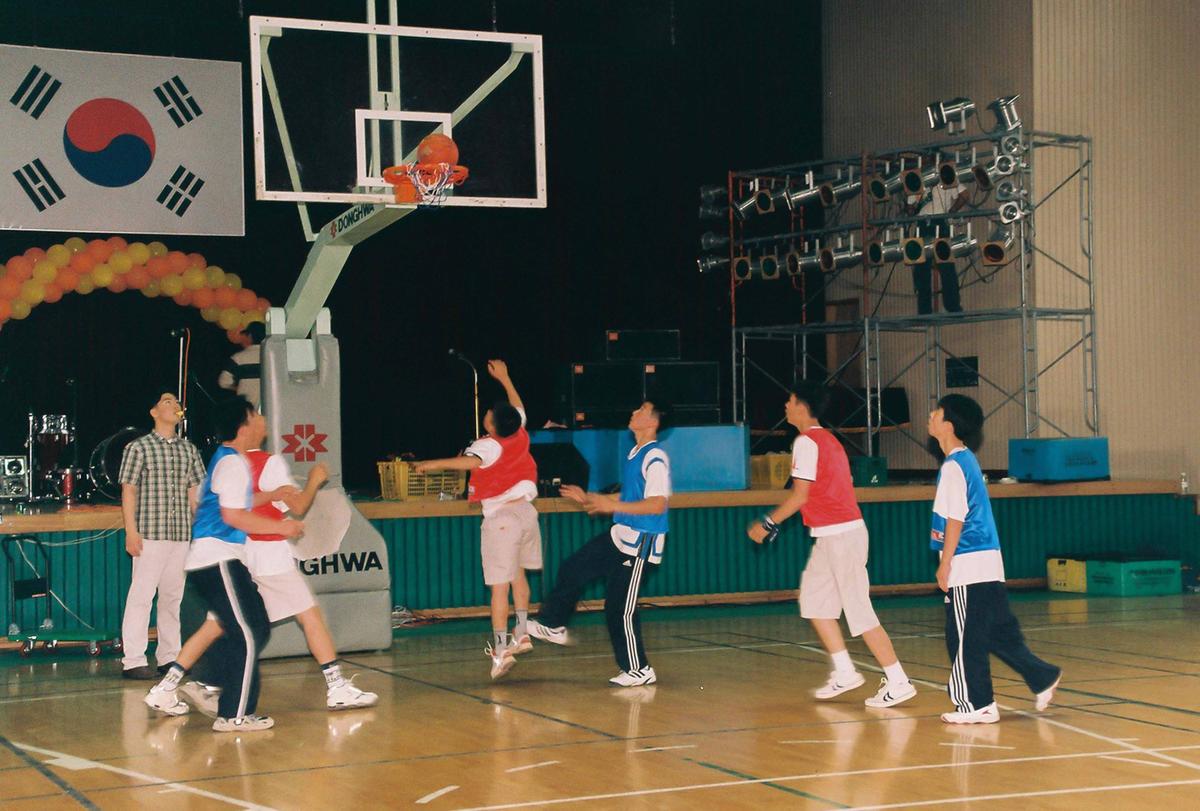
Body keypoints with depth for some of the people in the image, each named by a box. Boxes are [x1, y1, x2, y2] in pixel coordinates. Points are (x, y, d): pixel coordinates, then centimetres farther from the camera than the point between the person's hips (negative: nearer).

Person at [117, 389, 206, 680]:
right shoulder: (139, 447, 1)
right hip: (150, 533, -5)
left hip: (182, 535, 5)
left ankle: (169, 657, 18)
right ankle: (133, 661, -4)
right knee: (142, 594, -6)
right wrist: (131, 531, -9)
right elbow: (128, 491, -2)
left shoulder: (188, 449, 14)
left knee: (174, 595, 9)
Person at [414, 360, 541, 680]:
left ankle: (501, 649, -11)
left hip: (501, 518, -7)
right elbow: (518, 406, 24)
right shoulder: (520, 435, 3)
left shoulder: (489, 445, -16)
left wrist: (436, 464, -38)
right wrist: (503, 378, 33)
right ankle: (521, 634, 29)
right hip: (526, 512, 7)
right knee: (517, 575, 23)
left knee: (500, 586, -8)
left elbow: (472, 461, -39)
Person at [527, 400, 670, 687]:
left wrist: (612, 506, -29)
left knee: (620, 608, -6)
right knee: (573, 569, 17)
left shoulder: (655, 458, -19)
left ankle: (639, 670, 6)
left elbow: (657, 504, -27)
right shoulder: (635, 454, 11)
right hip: (620, 535, 10)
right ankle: (552, 626, 33)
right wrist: (588, 498, 22)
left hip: (640, 544, -10)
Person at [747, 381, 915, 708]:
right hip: (831, 535, 10)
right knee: (813, 601, 15)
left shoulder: (806, 442, -13)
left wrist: (767, 523, -7)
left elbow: (799, 496, -16)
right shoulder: (827, 438, 16)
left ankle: (898, 681, -6)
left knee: (858, 611, -8)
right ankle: (845, 672, 16)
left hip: (838, 534, -10)